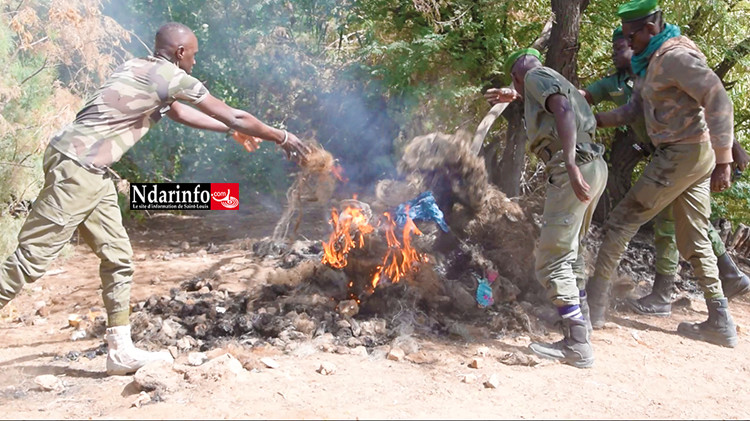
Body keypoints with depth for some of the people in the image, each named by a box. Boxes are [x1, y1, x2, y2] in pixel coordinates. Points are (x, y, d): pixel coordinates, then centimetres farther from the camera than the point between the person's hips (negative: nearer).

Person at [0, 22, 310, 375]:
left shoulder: (141, 70, 18)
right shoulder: (173, 78, -8)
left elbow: (180, 113, 33)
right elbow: (234, 117, -3)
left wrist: (232, 130, 40)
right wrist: (282, 137, 8)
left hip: (91, 172, 10)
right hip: (75, 165, -10)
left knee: (118, 258, 9)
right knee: (33, 257, -6)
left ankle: (121, 351, 15)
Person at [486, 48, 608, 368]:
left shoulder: (536, 75, 2)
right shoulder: (555, 81, 29)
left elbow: (562, 108, -18)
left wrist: (570, 163, -28)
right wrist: (516, 97, 63)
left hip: (576, 169, -10)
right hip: (592, 167, 10)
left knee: (551, 260, -9)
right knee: (570, 253, 19)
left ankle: (578, 347, -9)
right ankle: (577, 334, 27)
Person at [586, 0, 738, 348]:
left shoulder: (676, 56, -16)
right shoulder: (649, 63, 14)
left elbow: (719, 101, -21)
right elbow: (633, 110, 17)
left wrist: (723, 161, -24)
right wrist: (596, 119, 2)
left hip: (683, 155, -10)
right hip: (692, 157, 10)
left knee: (621, 223, -4)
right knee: (694, 241, 12)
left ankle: (595, 302, 5)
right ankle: (721, 323, 17)